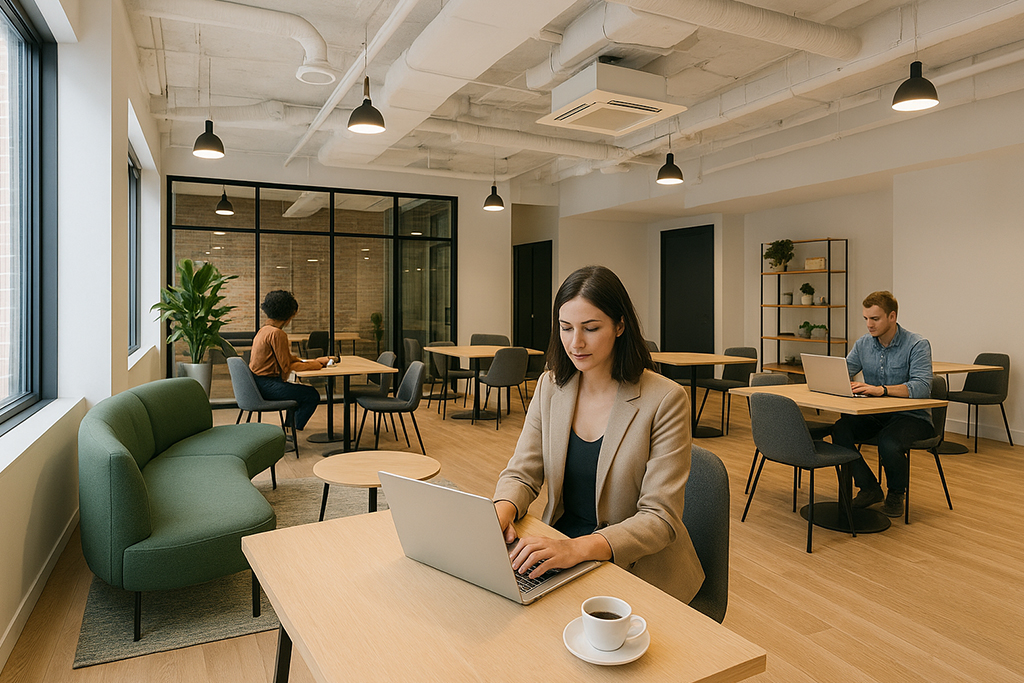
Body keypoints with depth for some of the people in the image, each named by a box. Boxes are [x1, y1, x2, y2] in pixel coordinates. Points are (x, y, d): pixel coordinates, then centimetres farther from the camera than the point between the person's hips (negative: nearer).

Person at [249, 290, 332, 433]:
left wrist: (315, 361, 6)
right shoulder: (276, 333, -20)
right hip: (267, 385, -10)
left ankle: (288, 427, 30)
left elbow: (287, 359, 13)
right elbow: (286, 366, -18)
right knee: (312, 395, -7)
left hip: (258, 383, 11)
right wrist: (316, 364, -9)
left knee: (303, 390, 26)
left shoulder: (264, 330, 12)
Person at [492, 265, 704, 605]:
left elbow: (661, 518, -18)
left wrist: (578, 548, -33)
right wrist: (501, 513, -22)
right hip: (559, 546, 5)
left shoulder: (665, 400, -15)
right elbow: (522, 473, 2)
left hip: (638, 567, -5)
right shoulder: (550, 386, 2)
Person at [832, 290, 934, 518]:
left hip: (911, 416, -5)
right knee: (839, 430, -24)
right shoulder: (863, 344, 6)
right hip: (874, 415, 5)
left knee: (889, 443, -35)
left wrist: (881, 390, -41)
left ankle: (896, 494, -1)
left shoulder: (917, 345, -12)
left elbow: (922, 387, -27)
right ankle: (869, 488, -3)